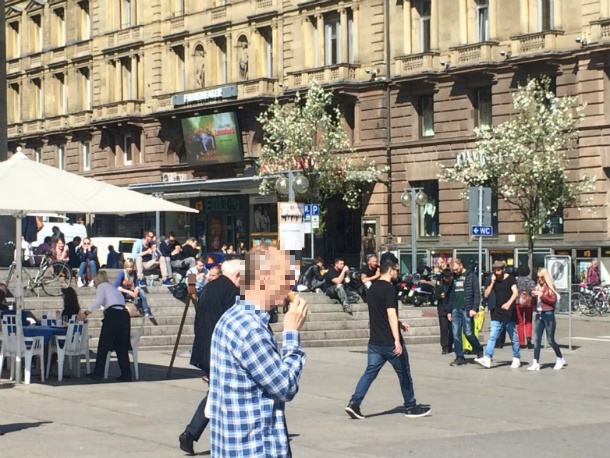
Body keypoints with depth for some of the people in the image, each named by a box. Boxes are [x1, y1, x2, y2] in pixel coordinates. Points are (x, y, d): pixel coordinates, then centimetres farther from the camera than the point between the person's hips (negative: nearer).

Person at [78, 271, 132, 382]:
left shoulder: (102, 286, 7)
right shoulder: (113, 288, 32)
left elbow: (97, 302, -8)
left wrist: (85, 313, -1)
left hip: (113, 315, -7)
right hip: (124, 315, 7)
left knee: (103, 346, 0)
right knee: (121, 347, 11)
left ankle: (97, 374, 2)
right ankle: (126, 374, 8)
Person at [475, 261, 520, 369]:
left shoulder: (510, 279, -5)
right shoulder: (494, 280, 10)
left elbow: (515, 292, -18)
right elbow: (486, 295, 6)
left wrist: (509, 303, -34)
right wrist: (492, 282, -5)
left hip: (509, 314, -4)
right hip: (497, 314, 4)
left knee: (514, 338, 6)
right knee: (492, 337, -7)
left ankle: (516, 359, 18)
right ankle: (487, 359, -14)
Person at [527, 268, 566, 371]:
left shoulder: (550, 287, -3)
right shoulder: (537, 287, 10)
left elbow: (553, 301, -13)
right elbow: (535, 302, 13)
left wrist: (541, 295, -19)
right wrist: (534, 296, -6)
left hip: (548, 314, -5)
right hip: (538, 314, 5)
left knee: (550, 340, 3)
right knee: (537, 339, -1)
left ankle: (560, 359, 23)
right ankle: (536, 363, -3)